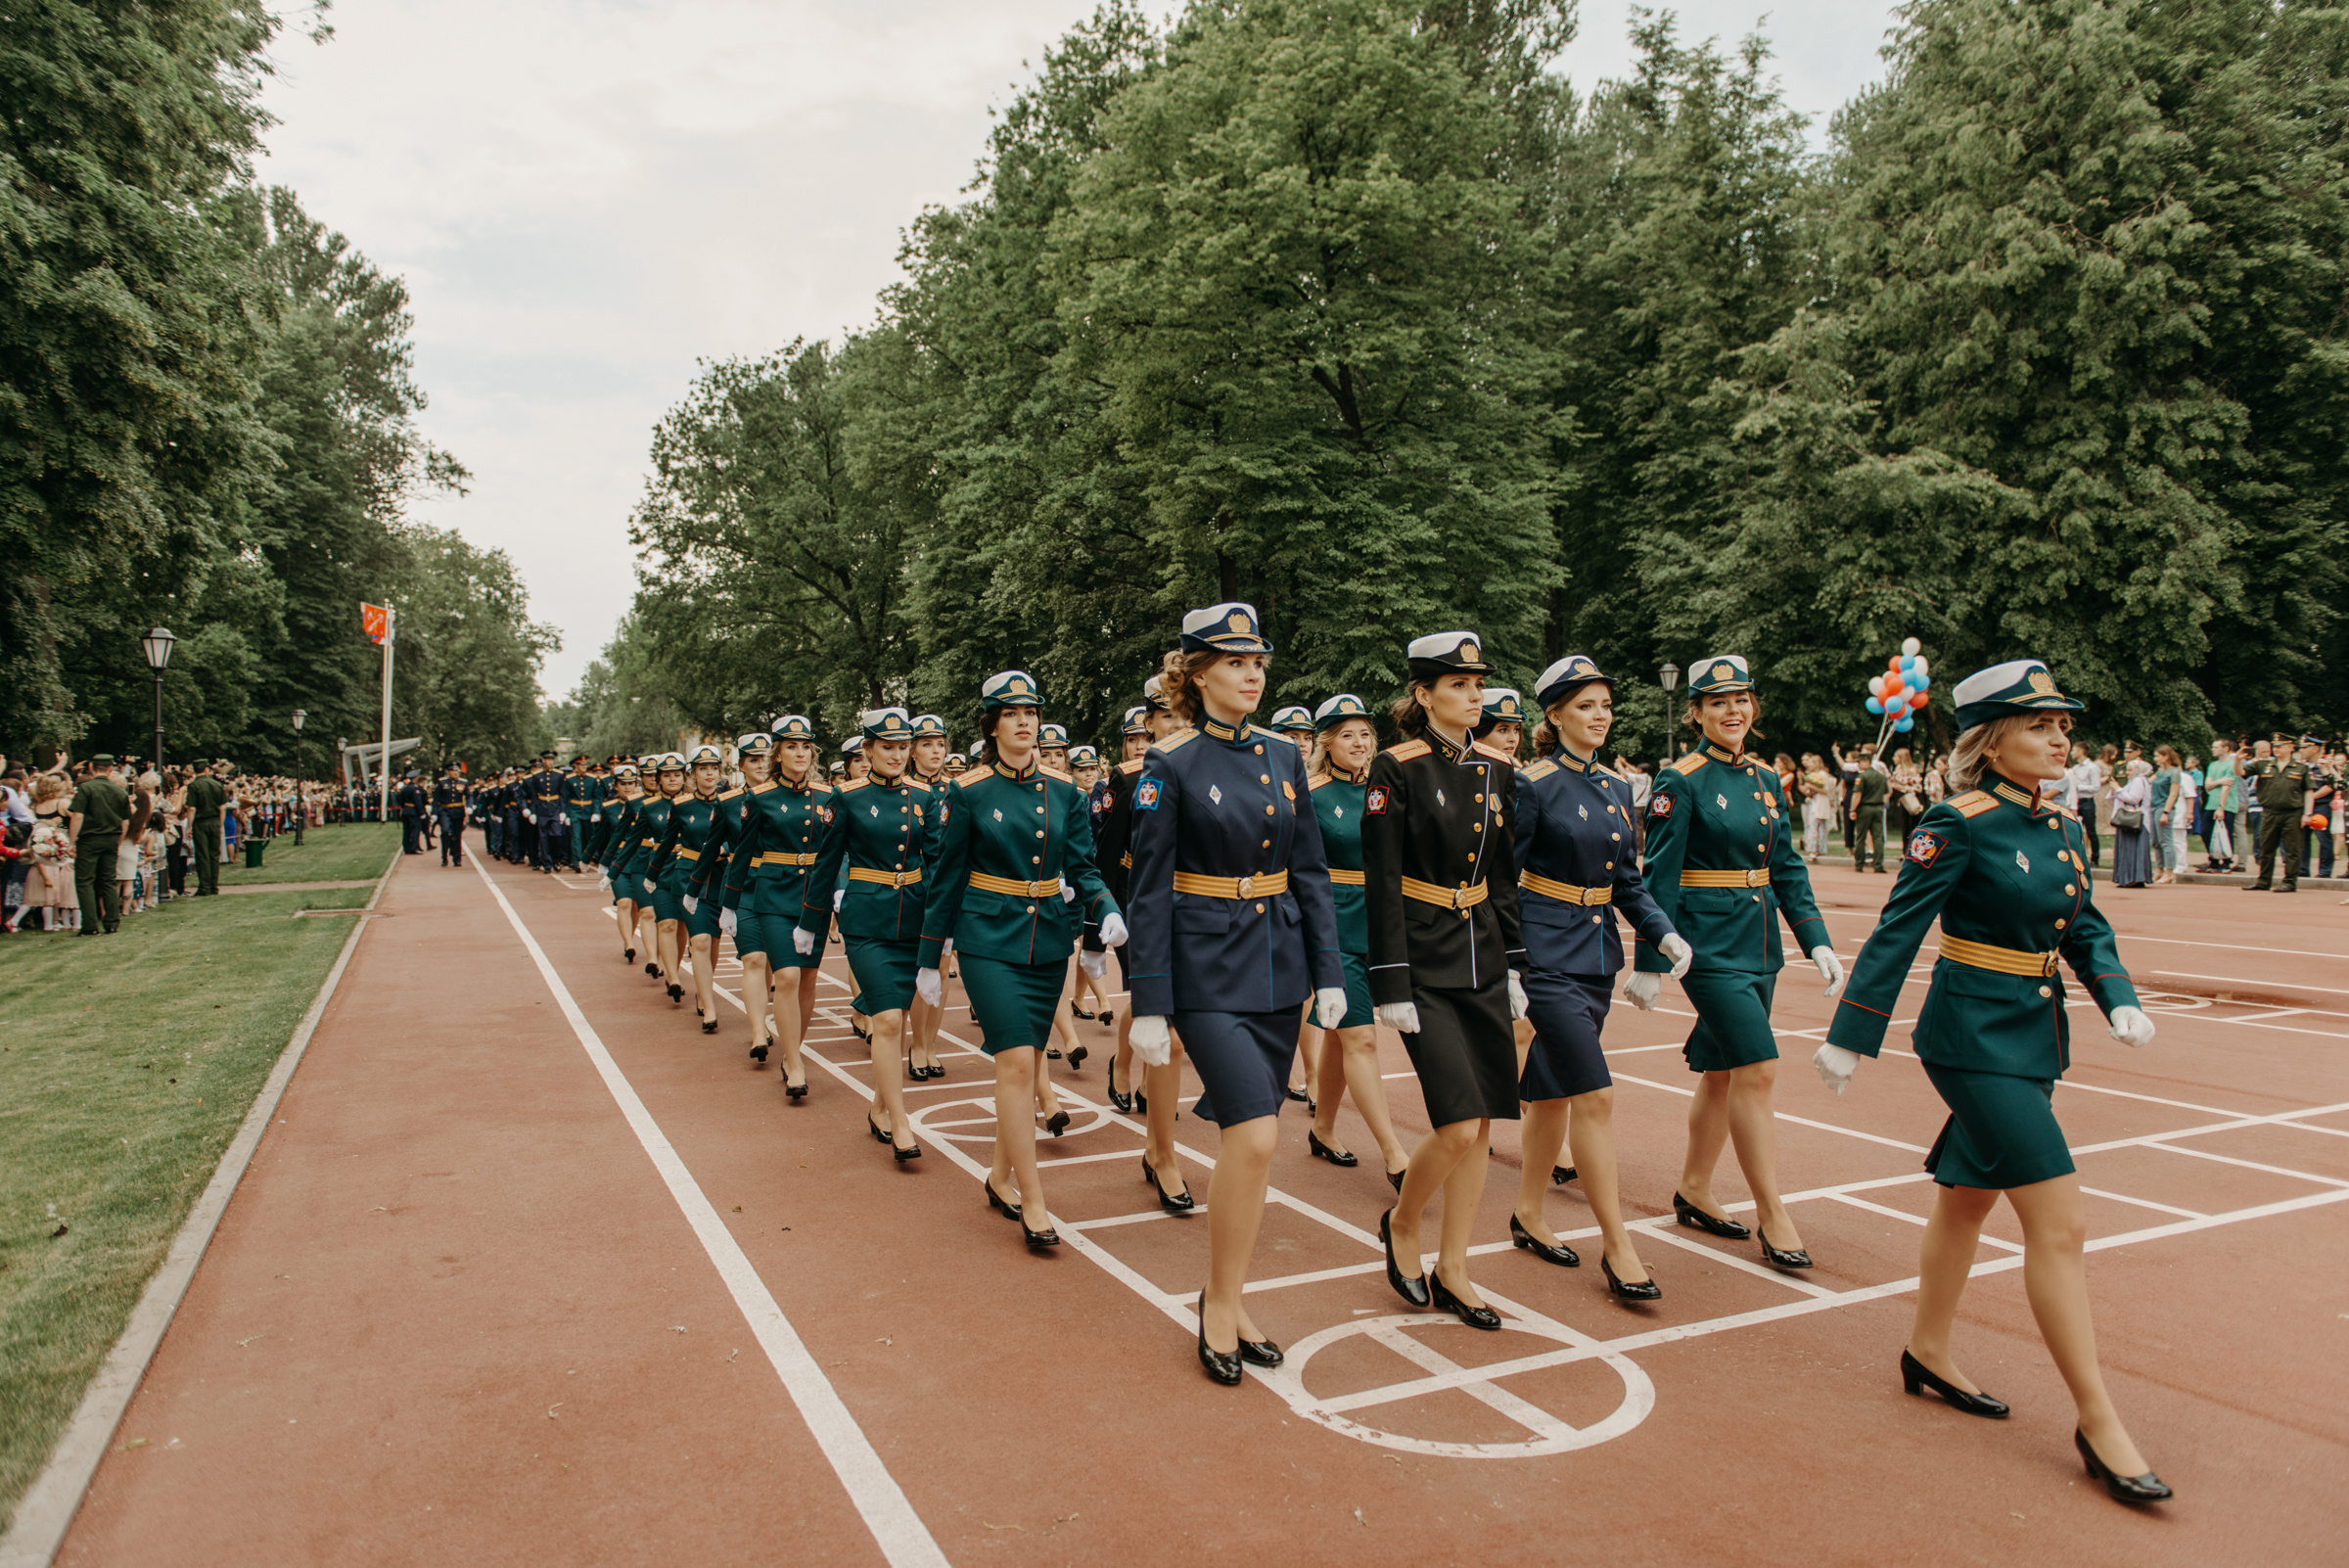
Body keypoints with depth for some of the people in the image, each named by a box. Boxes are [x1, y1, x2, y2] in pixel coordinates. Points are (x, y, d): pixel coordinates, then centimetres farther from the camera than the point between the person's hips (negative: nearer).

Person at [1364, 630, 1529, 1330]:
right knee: (1459, 1125, -11)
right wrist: (1393, 986, -15)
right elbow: (1381, 884, -12)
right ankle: (1400, 1224, 18)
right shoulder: (1397, 768, -10)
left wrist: (1516, 967, 10)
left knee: (1480, 1125, 8)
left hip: (1483, 960, 6)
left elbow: (1506, 878, 14)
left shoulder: (1495, 770, 8)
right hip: (1424, 964, -6)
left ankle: (1451, 1273, 21)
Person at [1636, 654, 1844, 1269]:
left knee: (1721, 1070, 14)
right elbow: (1660, 878, -11)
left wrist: (1817, 942, 6)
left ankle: (1694, 1193, 27)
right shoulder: (1682, 782, -10)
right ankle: (1772, 1216, 0)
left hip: (1758, 942, 7)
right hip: (1709, 943, -7)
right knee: (1759, 1068, -11)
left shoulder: (1765, 779, 10)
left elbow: (1788, 870, 14)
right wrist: (1650, 963, -11)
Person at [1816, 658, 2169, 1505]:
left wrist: (2118, 997, -6)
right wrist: (1848, 1038, -14)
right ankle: (2098, 1421, 4)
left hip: (2035, 1036, 8)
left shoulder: (2063, 828, 8)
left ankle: (1928, 1351, 35)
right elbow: (1896, 934, -15)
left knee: (1968, 1195, 19)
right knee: (2059, 1222, -7)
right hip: (1975, 1036, -8)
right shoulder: (1959, 825, -16)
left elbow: (2086, 928, 14)